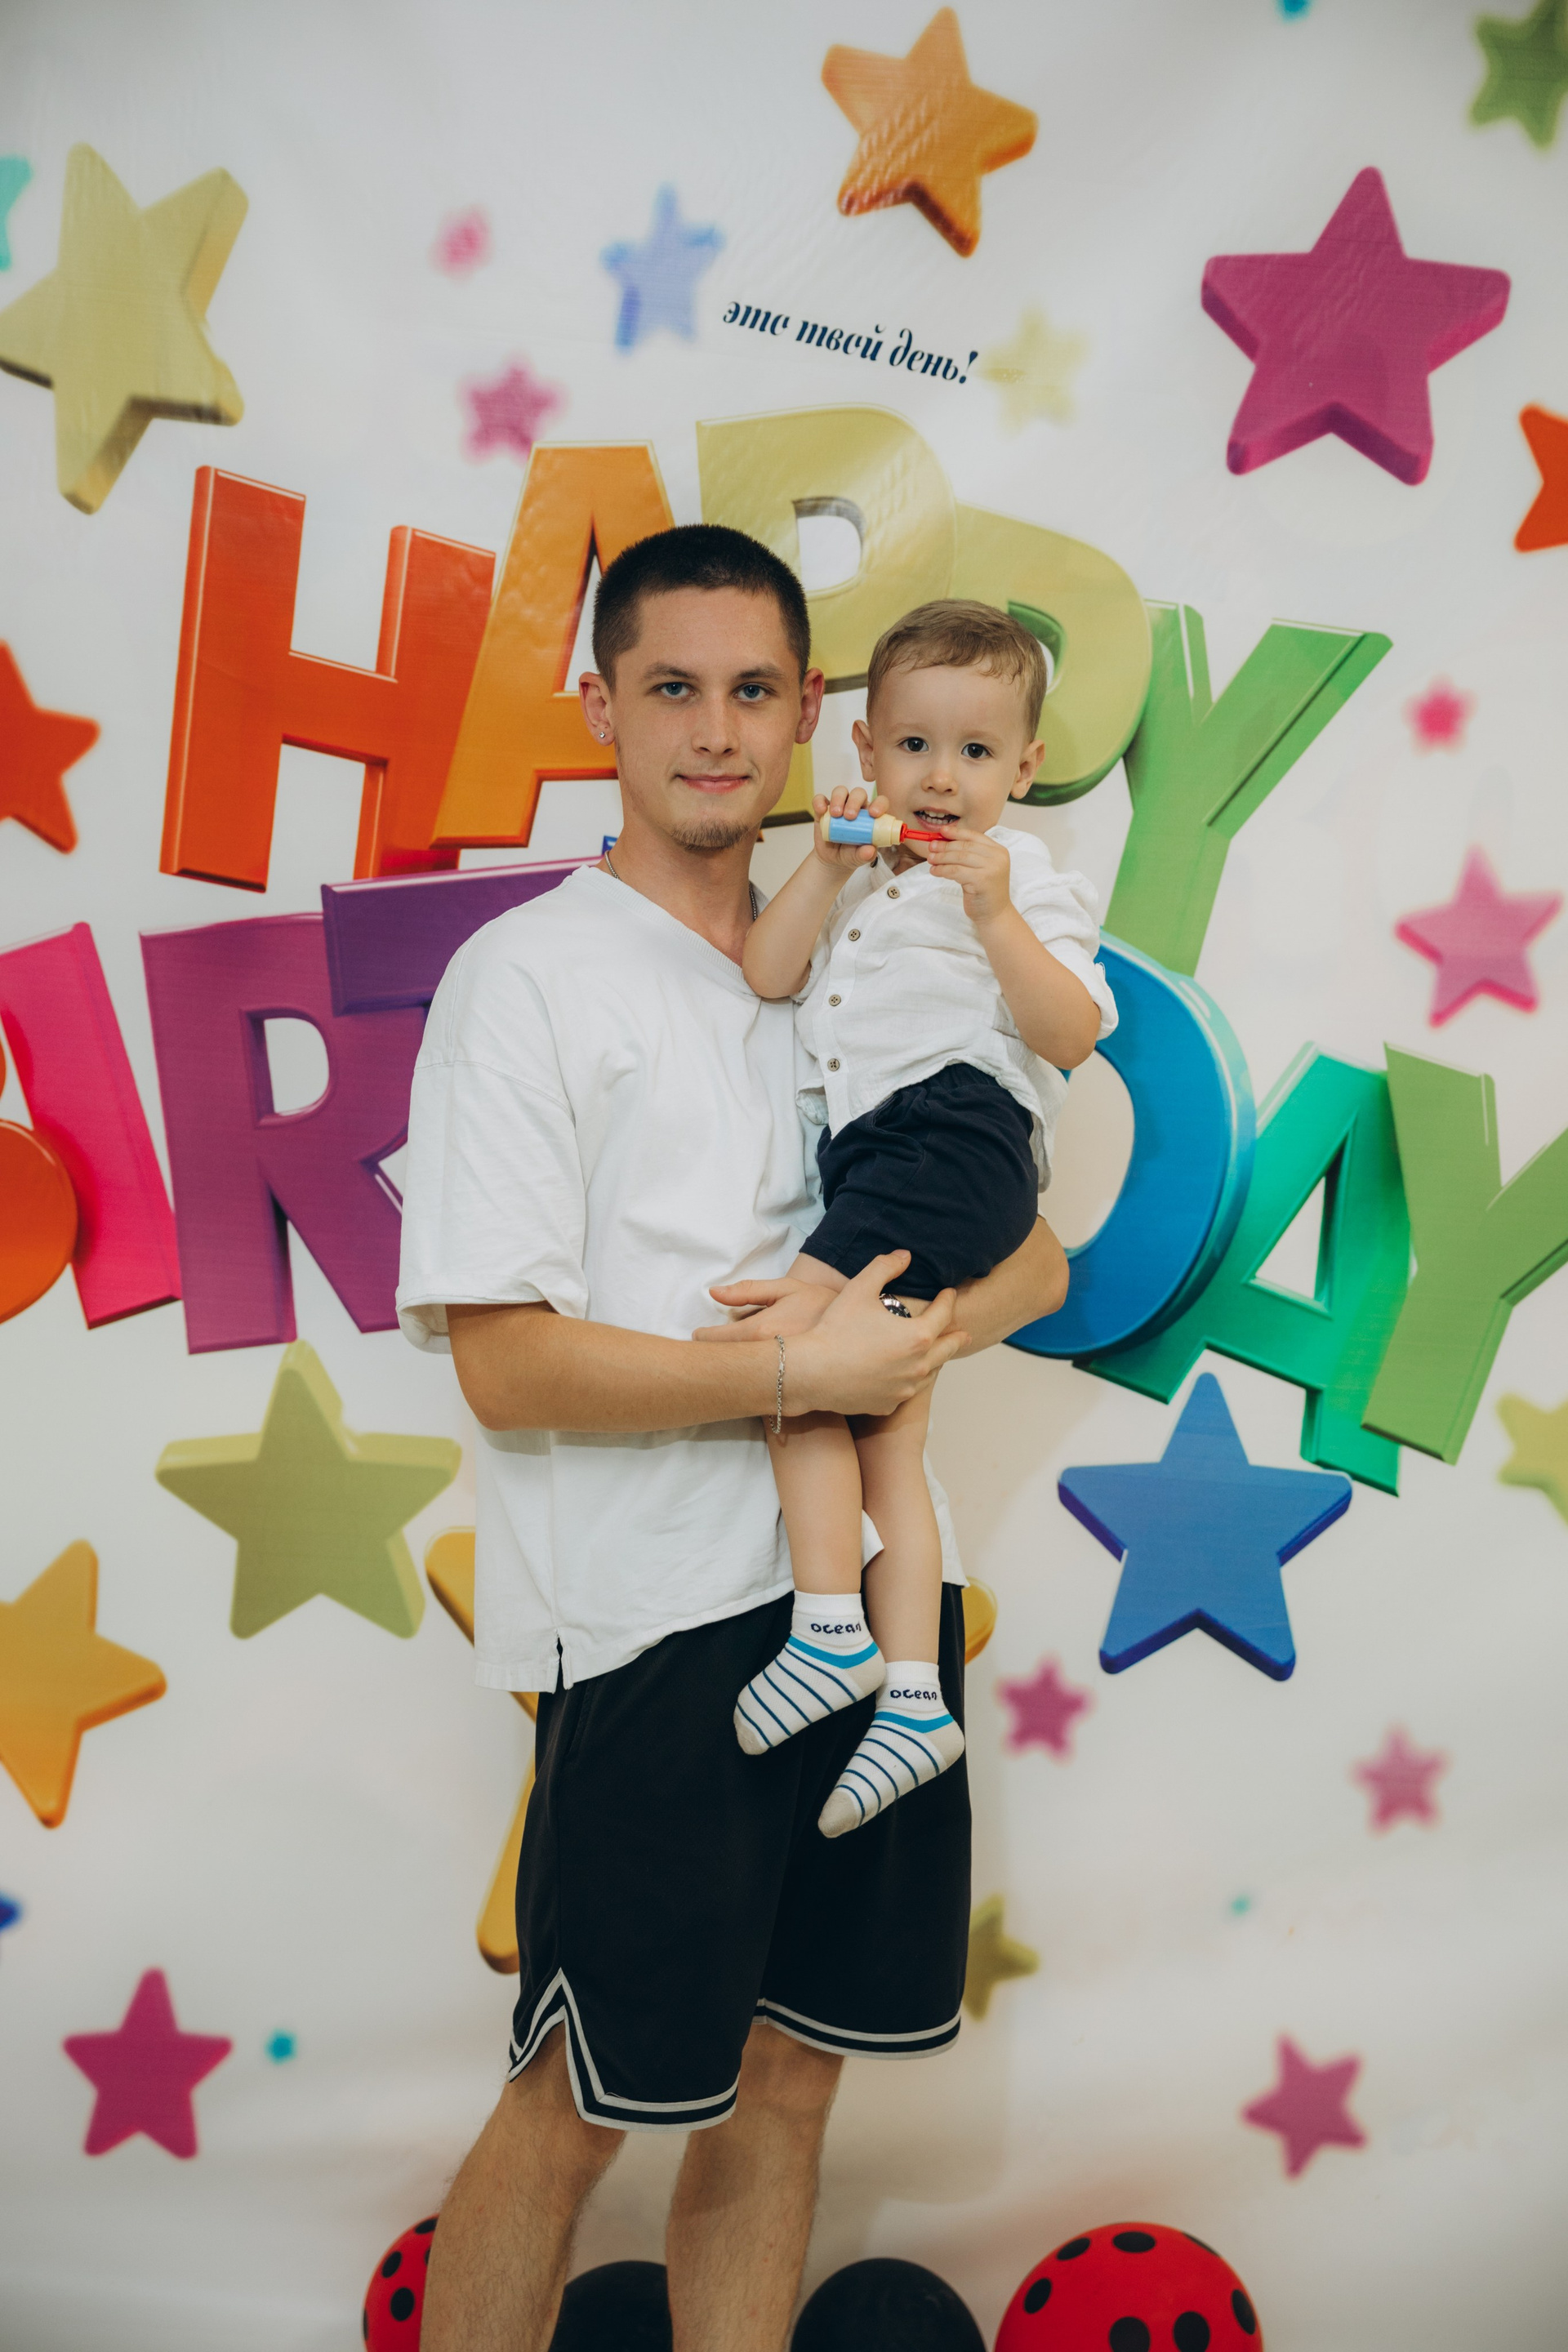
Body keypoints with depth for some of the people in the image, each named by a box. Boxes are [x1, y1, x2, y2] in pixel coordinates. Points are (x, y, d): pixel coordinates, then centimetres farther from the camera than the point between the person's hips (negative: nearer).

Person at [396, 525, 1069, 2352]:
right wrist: (794, 1373, -15)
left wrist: (917, 1328, -7)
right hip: (657, 1608, -5)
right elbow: (506, 1365, -13)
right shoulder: (530, 974, -5)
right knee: (575, 2111, 8)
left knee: (785, 2080, 16)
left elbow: (1038, 1257, 13)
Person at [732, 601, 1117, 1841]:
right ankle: (914, 1697, 8)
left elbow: (1073, 1035, -6)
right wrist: (827, 867, -2)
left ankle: (834, 1631, -11)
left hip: (957, 1132, -7)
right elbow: (765, 975, 9)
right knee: (884, 1440, 4)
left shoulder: (1026, 878, 6)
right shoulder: (856, 876, 24)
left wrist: (996, 920, -16)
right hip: (871, 1155, 7)